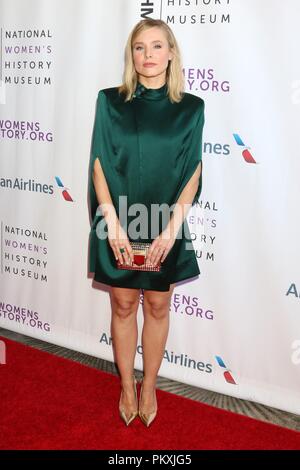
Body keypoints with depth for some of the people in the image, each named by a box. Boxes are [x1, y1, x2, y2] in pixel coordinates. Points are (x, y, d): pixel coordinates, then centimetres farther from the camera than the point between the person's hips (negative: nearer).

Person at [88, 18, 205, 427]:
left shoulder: (190, 108, 0)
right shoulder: (110, 101, 0)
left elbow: (192, 172, -3)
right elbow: (99, 163, -4)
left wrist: (172, 228, -12)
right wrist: (112, 221, -13)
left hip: (166, 224, 0)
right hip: (118, 223, 0)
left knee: (158, 306, 11)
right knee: (123, 305, 11)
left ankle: (149, 386, 29)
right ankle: (127, 386, 29)